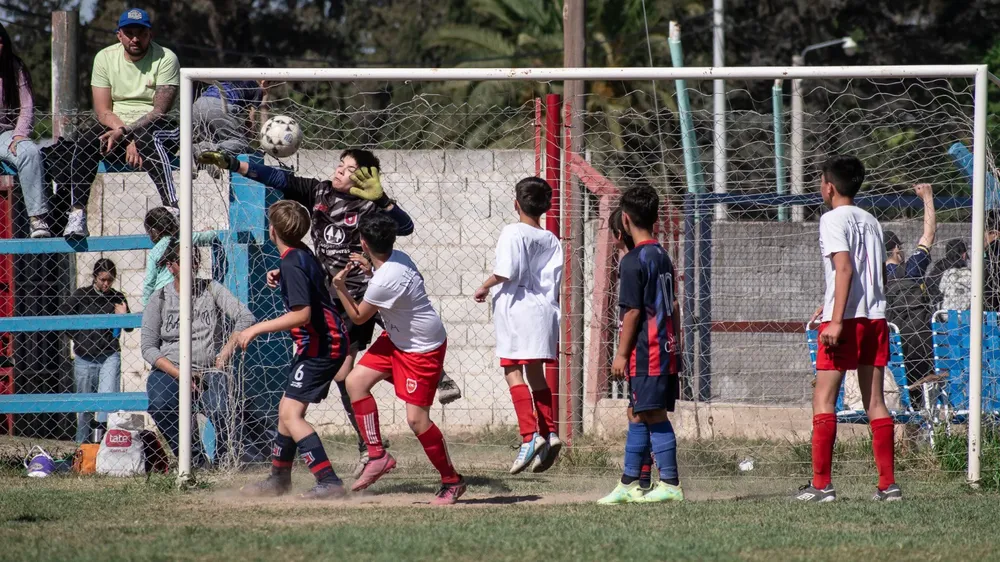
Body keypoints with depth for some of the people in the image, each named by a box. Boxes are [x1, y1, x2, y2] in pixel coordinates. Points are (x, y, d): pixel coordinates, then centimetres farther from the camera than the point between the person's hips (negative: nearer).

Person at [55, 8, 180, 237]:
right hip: (116, 126, 4)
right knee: (85, 139, -26)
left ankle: (173, 208, -46)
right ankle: (77, 214, -28)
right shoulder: (105, 58, 2)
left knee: (148, 139, -38)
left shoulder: (165, 59, -8)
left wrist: (126, 132, -28)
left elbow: (160, 111, -17)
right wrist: (128, 140, -20)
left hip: (157, 127, -3)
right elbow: (103, 111, -3)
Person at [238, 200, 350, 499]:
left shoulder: (293, 264, -19)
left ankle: (328, 482, -26)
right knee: (287, 408, 21)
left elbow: (302, 314, -26)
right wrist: (282, 277, 18)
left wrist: (258, 328, -22)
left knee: (291, 413, -17)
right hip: (330, 340, 10)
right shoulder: (303, 255, 11)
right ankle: (279, 478, 36)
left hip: (320, 345, -10)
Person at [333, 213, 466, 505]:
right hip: (397, 338, 10)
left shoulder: (385, 281, -32)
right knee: (355, 381, 1)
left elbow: (358, 316, -16)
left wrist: (341, 287, -9)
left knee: (417, 419, -8)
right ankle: (377, 455, 8)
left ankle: (452, 481, 8)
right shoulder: (398, 258, -6)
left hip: (423, 349, -10)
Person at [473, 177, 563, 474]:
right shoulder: (551, 240, 11)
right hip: (544, 310, 7)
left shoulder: (514, 232, -7)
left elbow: (506, 271, -17)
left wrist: (485, 287, -1)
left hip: (517, 308, -7)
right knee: (536, 374, 17)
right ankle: (549, 432, 8)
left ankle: (530, 434, -19)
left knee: (513, 372, -6)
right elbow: (556, 283, 10)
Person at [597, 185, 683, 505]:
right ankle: (629, 484, 18)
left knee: (654, 416, -6)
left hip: (645, 352, -9)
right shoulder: (663, 257, 13)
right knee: (638, 415, 14)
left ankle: (670, 484, -7)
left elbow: (632, 311, -15)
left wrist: (622, 353, -10)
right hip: (667, 348, 9)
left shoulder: (633, 262, -13)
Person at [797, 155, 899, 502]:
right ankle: (888, 484, 2)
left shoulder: (833, 220, -6)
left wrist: (837, 319, -21)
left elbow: (845, 267, -17)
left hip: (846, 319, -7)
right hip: (876, 317, 7)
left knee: (823, 399, -3)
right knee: (875, 401, 7)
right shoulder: (870, 221, 16)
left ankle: (821, 484, -7)